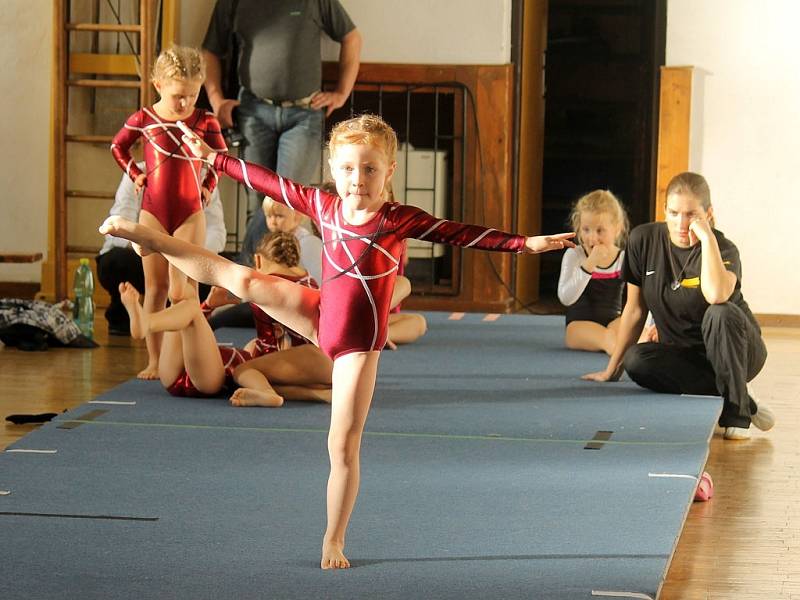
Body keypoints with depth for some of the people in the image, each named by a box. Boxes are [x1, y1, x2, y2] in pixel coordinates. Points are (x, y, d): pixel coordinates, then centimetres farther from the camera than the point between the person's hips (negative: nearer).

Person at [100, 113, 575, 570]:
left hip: (358, 343, -4)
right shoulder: (323, 206, -4)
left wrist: (525, 243, -27)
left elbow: (463, 234, -19)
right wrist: (214, 158, 15)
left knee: (344, 446, -2)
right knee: (242, 280, 0)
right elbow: (270, 183, 7)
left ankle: (333, 542, 9)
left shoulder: (399, 220, -16)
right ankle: (144, 236, 16)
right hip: (320, 317, 4)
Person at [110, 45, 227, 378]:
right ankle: (154, 361, 9)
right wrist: (135, 174, 7)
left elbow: (221, 156, 14)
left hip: (190, 212, -1)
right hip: (153, 211, 1)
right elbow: (118, 146, 15)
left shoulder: (205, 122, -4)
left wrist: (209, 186, 5)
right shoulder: (144, 119, -3)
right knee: (155, 286, 5)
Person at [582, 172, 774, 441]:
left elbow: (716, 295, -42)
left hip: (738, 352, -3)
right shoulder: (643, 240, -7)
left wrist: (707, 237, -33)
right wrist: (612, 370, 3)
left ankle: (736, 412, -21)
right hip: (684, 354, 3)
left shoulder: (723, 249, -18)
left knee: (721, 314, -36)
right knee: (636, 361, -28)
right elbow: (635, 309, 2)